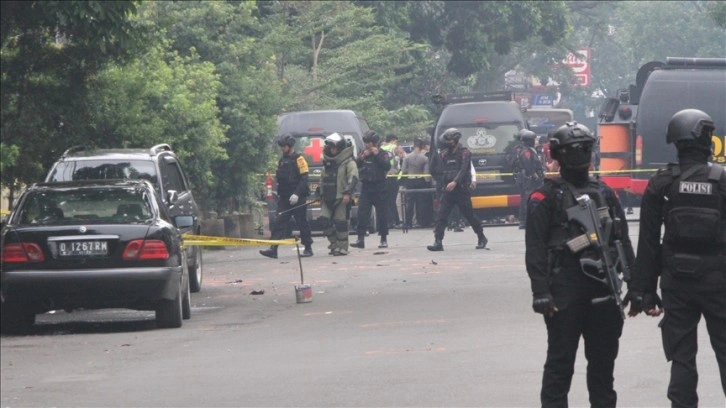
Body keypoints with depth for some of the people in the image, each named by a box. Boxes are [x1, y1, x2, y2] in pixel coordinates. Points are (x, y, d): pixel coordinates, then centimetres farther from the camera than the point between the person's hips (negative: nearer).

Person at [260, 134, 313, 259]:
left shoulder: (299, 159, -6)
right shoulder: (281, 161, 16)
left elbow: (304, 179, -13)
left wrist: (297, 194, -21)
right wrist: (279, 194, 18)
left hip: (297, 198, -7)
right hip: (284, 198, 7)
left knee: (302, 223, 0)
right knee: (279, 222, -3)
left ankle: (308, 248, 10)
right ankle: (273, 249, -9)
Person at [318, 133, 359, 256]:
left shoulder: (348, 162, -5)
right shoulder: (327, 163, 19)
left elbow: (353, 178, -16)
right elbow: (323, 179, 27)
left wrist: (347, 193, -25)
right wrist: (322, 195, 24)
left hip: (342, 198, -7)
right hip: (328, 198, 7)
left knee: (340, 222, -6)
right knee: (324, 219, -1)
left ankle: (342, 247, 1)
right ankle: (334, 244, 10)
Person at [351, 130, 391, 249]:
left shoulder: (383, 154, 0)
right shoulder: (364, 153, 12)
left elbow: (387, 166, -15)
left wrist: (377, 155, -16)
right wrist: (362, 157, -7)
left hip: (379, 188, -4)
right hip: (366, 187, 4)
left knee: (381, 213, 1)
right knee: (362, 213, -5)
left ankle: (384, 239, 10)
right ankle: (360, 239, -6)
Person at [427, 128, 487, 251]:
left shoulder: (463, 152, -5)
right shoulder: (445, 154, 12)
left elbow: (463, 169, -17)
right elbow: (441, 170, 16)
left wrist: (455, 182, -30)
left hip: (461, 189, -5)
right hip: (447, 190, 5)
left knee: (469, 215, 4)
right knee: (441, 216, -8)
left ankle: (482, 238, 21)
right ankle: (438, 242, -11)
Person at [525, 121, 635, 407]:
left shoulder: (604, 193, 14)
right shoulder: (545, 197, -3)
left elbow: (623, 239, 15)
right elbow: (535, 249, -8)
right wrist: (540, 292, -16)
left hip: (603, 285, 5)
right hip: (565, 289, -5)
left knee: (604, 356, 12)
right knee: (560, 359, -2)